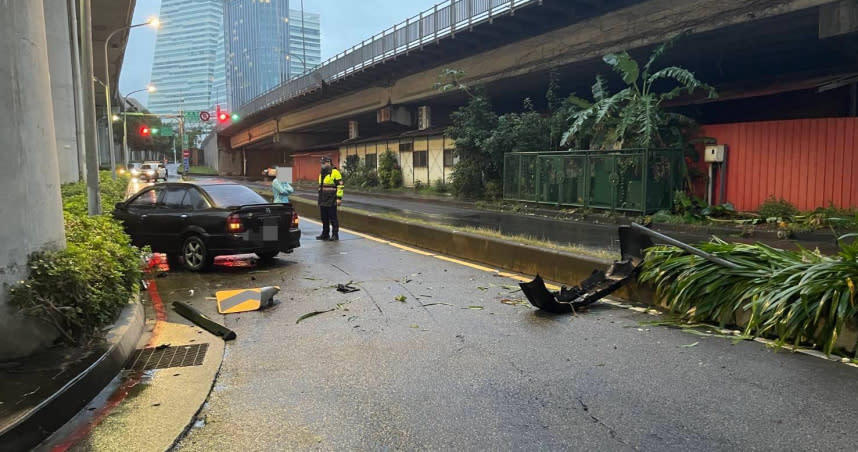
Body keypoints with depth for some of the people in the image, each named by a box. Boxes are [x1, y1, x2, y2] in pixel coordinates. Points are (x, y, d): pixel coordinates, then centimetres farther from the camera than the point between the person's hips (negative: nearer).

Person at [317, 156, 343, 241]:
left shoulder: (335, 172, -8)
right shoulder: (322, 173, 18)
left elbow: (340, 186, -11)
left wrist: (339, 198, -16)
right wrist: (320, 199, 24)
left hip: (331, 201, -8)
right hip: (322, 201, 8)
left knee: (333, 218, -3)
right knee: (324, 218, 11)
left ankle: (335, 235, 3)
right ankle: (325, 234, 20)